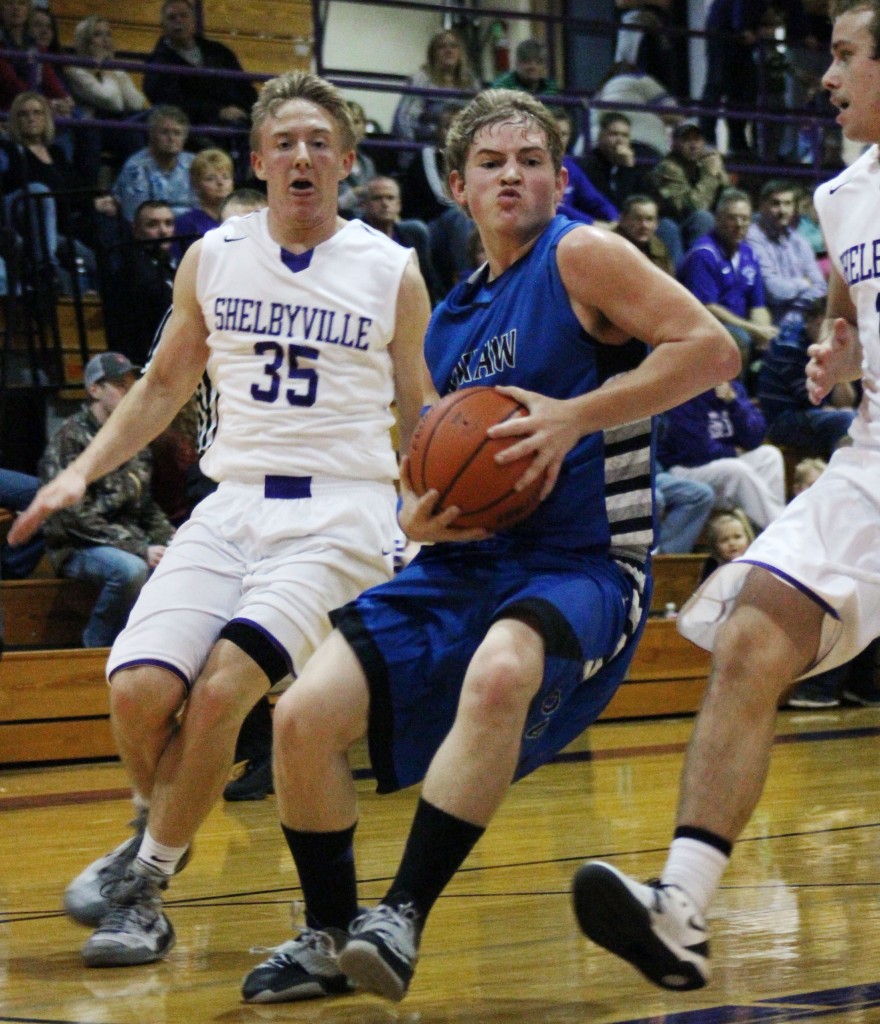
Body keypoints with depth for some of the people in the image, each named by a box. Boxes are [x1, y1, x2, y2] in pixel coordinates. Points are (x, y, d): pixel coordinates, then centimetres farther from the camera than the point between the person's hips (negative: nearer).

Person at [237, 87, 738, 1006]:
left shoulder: (580, 256, -4)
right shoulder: (449, 323, 16)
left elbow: (711, 348, -15)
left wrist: (572, 417, -21)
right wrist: (417, 513, 0)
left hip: (582, 566, -7)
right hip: (463, 564, 7)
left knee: (500, 674, -40)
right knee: (303, 715, -10)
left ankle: (403, 918, -29)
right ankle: (329, 939, 9)